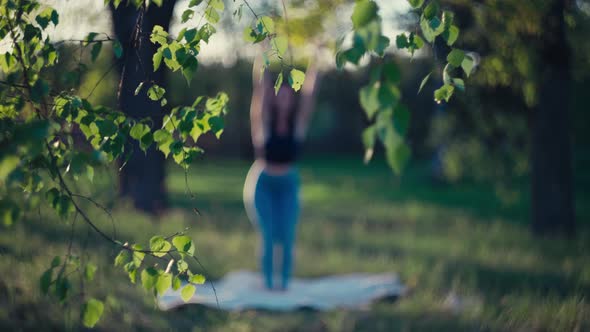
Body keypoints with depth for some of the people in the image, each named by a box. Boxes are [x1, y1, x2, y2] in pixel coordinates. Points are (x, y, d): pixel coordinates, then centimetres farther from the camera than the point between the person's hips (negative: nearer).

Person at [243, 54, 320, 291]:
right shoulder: (265, 122, -9)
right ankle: (268, 281, 5)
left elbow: (308, 96, -12)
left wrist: (314, 63, -19)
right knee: (269, 236, -5)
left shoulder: (298, 124, -4)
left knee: (287, 237, -2)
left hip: (288, 185, 2)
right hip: (264, 185, -2)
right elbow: (261, 89, -19)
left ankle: (284, 282, 6)